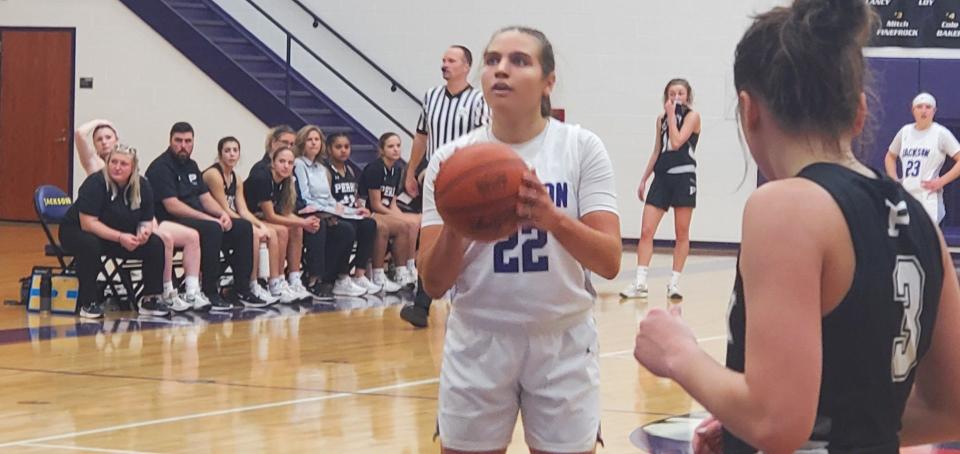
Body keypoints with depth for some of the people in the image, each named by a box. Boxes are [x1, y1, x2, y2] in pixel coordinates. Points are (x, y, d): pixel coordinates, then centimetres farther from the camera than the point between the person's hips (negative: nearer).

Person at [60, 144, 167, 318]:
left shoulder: (143, 186, -5)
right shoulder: (96, 183, -23)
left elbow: (147, 221, 3)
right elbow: (88, 223, -28)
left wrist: (145, 231, -23)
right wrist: (120, 237, -36)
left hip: (123, 236, 5)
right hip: (78, 232, -5)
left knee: (156, 244, -15)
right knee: (89, 245, -40)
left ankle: (151, 299, -4)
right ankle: (88, 302, -25)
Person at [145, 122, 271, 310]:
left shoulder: (191, 165, 19)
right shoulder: (161, 167, -10)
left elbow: (205, 198, 18)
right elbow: (172, 206, -19)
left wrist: (223, 214, -4)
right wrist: (209, 219, -21)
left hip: (198, 218, 9)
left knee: (243, 227, -4)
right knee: (211, 229, -35)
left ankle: (242, 289, -3)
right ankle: (209, 293, -30)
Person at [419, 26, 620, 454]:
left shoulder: (582, 148, -4)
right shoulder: (453, 159, -1)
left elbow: (610, 261, -13)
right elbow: (434, 283, -5)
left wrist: (553, 218, -31)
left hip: (563, 343, -1)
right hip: (477, 343, 1)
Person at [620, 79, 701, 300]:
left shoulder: (692, 116, -2)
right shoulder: (661, 119, 15)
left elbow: (676, 142, -16)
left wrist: (672, 115, -10)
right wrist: (644, 179, 17)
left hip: (683, 176, -5)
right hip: (662, 176, 5)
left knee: (682, 234, 1)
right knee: (646, 230, -5)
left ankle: (674, 282, 7)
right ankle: (640, 283, -7)